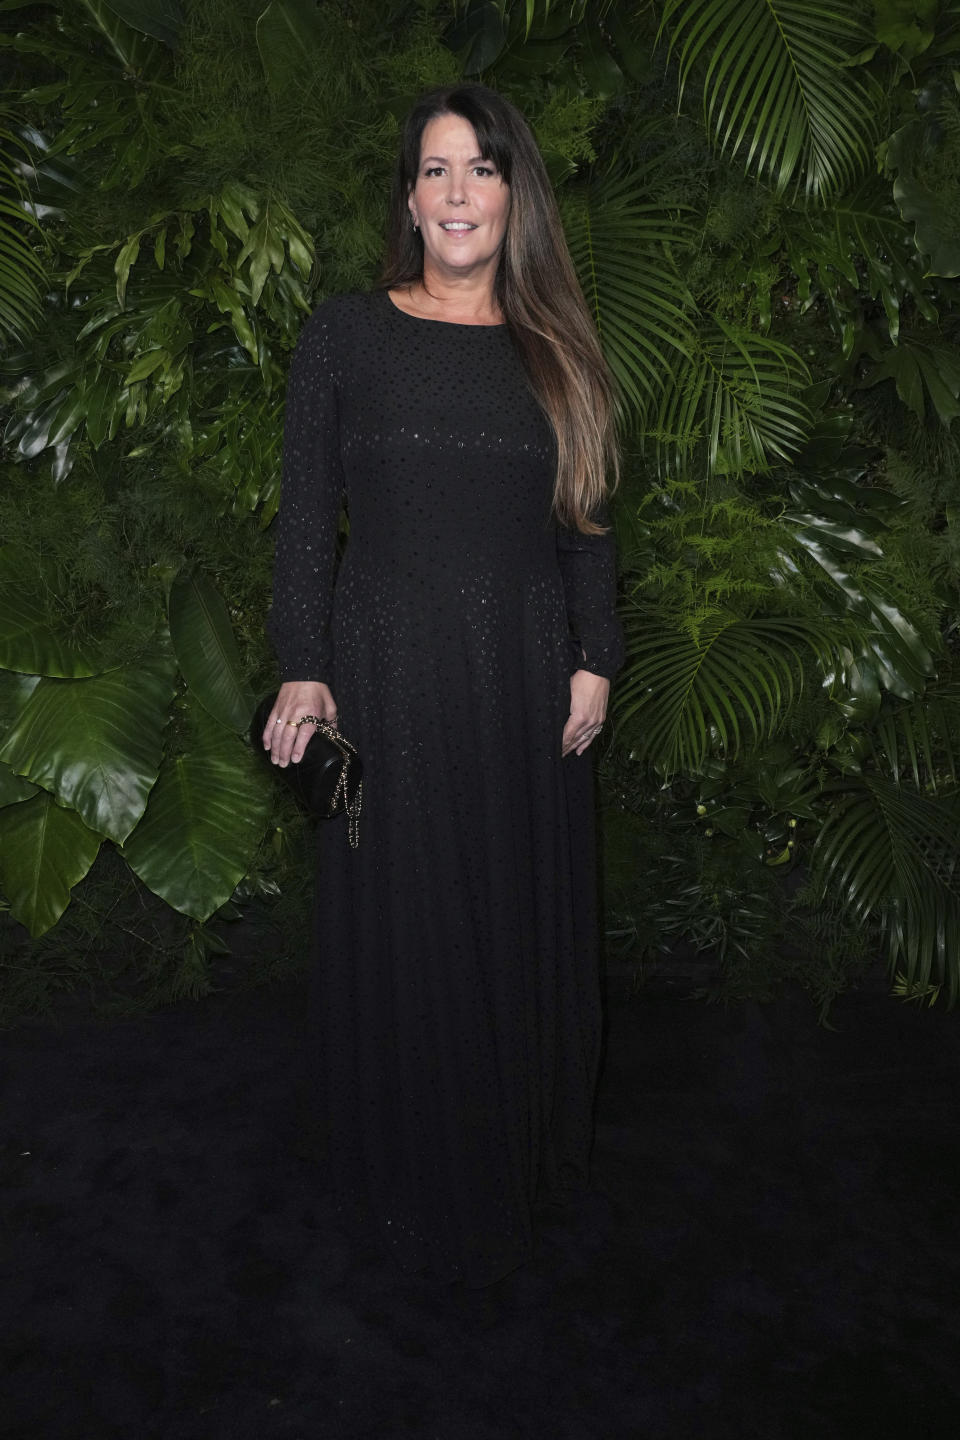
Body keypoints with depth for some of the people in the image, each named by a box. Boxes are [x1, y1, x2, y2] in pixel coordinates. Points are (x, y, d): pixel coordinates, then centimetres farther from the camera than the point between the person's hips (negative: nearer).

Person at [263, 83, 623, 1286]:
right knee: (402, 926, 6)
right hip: (390, 676, -2)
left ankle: (528, 1154, 35)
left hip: (527, 677, 3)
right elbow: (305, 517, -1)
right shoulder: (345, 334, 1)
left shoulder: (555, 349, 9)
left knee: (525, 914, 12)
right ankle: (416, 1179, 29)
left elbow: (588, 522, 10)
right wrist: (303, 670, -9)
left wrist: (594, 661, 2)